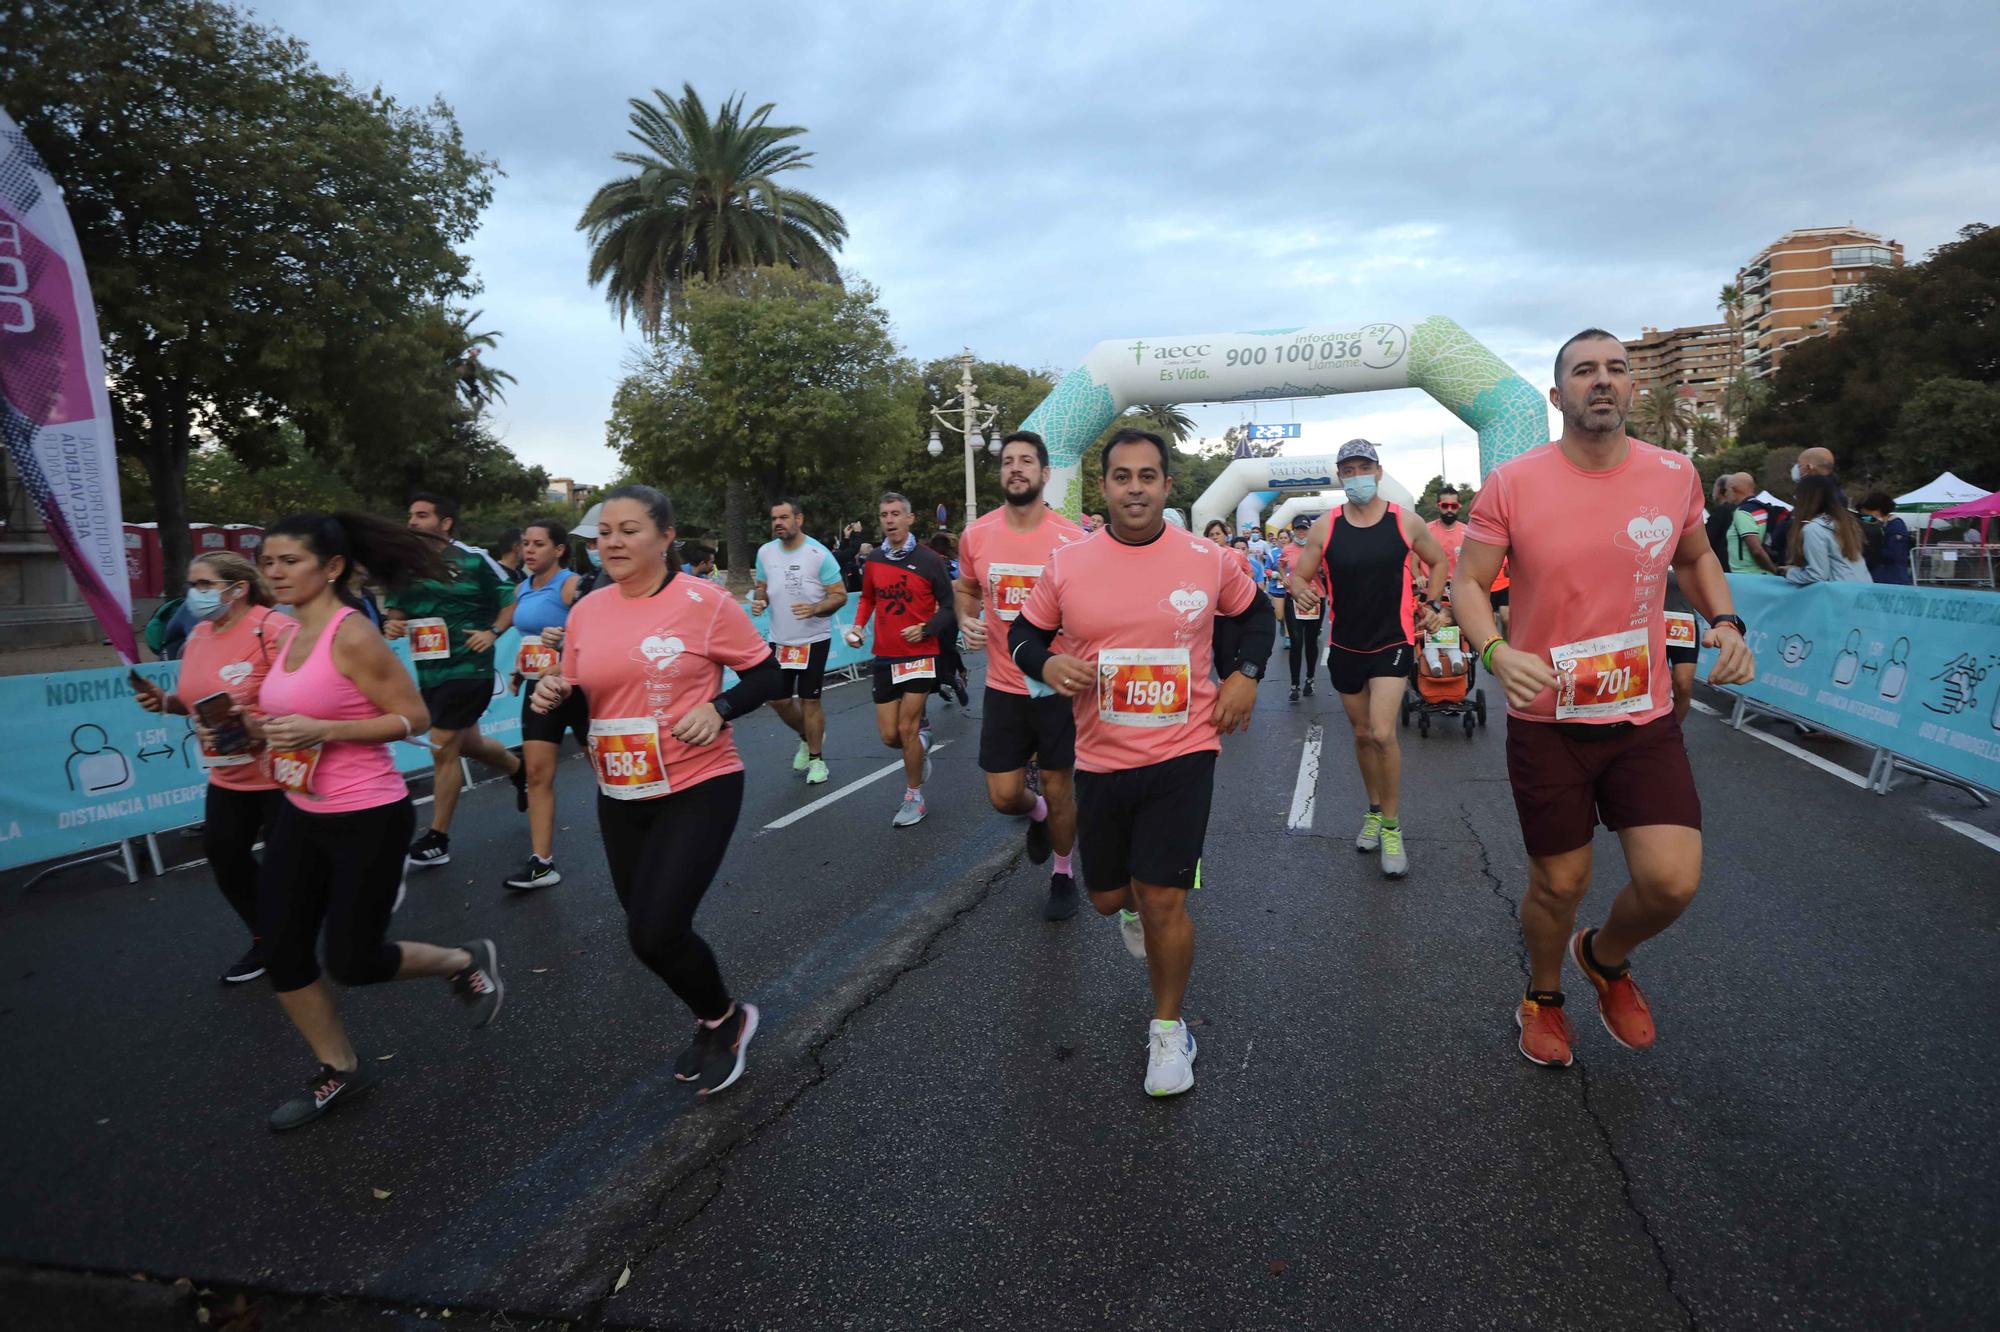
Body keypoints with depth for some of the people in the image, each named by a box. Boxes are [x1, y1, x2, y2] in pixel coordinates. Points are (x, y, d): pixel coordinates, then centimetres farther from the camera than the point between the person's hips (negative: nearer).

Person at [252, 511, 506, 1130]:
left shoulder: (352, 635, -18)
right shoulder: (293, 635, 6)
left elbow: (414, 717, -18)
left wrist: (321, 730, -24)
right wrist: (265, 727, 5)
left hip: (367, 818, -8)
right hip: (302, 814, 8)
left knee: (352, 961, 0)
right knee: (282, 953, 8)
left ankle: (467, 962, 27)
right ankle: (340, 1070, 28)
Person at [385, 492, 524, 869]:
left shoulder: (473, 560, -8)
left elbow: (513, 598, -2)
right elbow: (397, 609, 18)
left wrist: (493, 632, -12)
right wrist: (392, 625, -4)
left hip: (467, 668, -7)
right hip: (427, 671, 7)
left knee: (443, 749, -6)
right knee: (468, 744, 19)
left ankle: (438, 838, 5)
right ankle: (519, 770, 48)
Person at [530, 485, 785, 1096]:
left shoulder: (704, 602, -12)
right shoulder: (586, 611, 4)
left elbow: (768, 677, -6)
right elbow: (580, 698, 14)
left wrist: (718, 709, -22)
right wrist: (555, 698, -8)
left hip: (698, 788, -6)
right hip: (620, 796, 6)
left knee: (655, 932, -14)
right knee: (648, 927, 15)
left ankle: (725, 1018, 17)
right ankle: (714, 1022, 41)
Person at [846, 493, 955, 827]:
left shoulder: (928, 559, -9)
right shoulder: (873, 560, 4)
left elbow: (948, 606, -3)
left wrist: (926, 628, -18)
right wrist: (858, 625, 4)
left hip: (920, 655, -4)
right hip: (885, 656, 4)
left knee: (907, 728, -5)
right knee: (889, 735, 4)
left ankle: (914, 798, 13)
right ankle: (920, 747, 39)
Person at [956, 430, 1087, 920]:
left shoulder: (1073, 540, -10)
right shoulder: (976, 536, -2)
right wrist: (966, 620, -5)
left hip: (1059, 684, -2)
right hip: (1003, 687, 2)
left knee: (1058, 787, 11)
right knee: (1004, 795, 4)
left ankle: (1063, 874, 34)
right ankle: (1038, 814, 41)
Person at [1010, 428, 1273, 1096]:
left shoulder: (1207, 559, -3)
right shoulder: (1066, 563, -5)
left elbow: (1256, 613, 15)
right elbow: (1024, 634, 7)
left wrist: (1245, 674, 0)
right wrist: (1047, 664, -15)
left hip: (1183, 752, -2)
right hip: (1101, 759, 2)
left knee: (1163, 899, -4)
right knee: (1107, 896, 15)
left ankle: (1168, 1027, 21)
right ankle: (1135, 905, 55)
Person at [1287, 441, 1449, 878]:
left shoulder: (1406, 522, -4)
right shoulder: (1325, 527, -4)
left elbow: (1439, 562, 12)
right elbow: (1300, 574, -1)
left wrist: (1433, 603, 1)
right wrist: (1304, 592, -23)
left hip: (1392, 643, -2)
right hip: (1345, 646, 2)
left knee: (1382, 734, -16)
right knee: (1362, 734, 15)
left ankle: (1392, 827, -1)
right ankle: (1375, 810, 36)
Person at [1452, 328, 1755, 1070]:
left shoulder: (1674, 475, 0)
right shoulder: (1511, 484, -9)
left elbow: (1696, 558, 18)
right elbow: (1467, 583, -6)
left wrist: (1725, 621, -1)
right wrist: (1498, 653, -25)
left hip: (1646, 717, 2)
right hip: (1546, 721, -2)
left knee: (1672, 881, -6)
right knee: (1560, 883, 8)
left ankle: (1606, 958, 29)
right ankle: (1542, 996, 38)